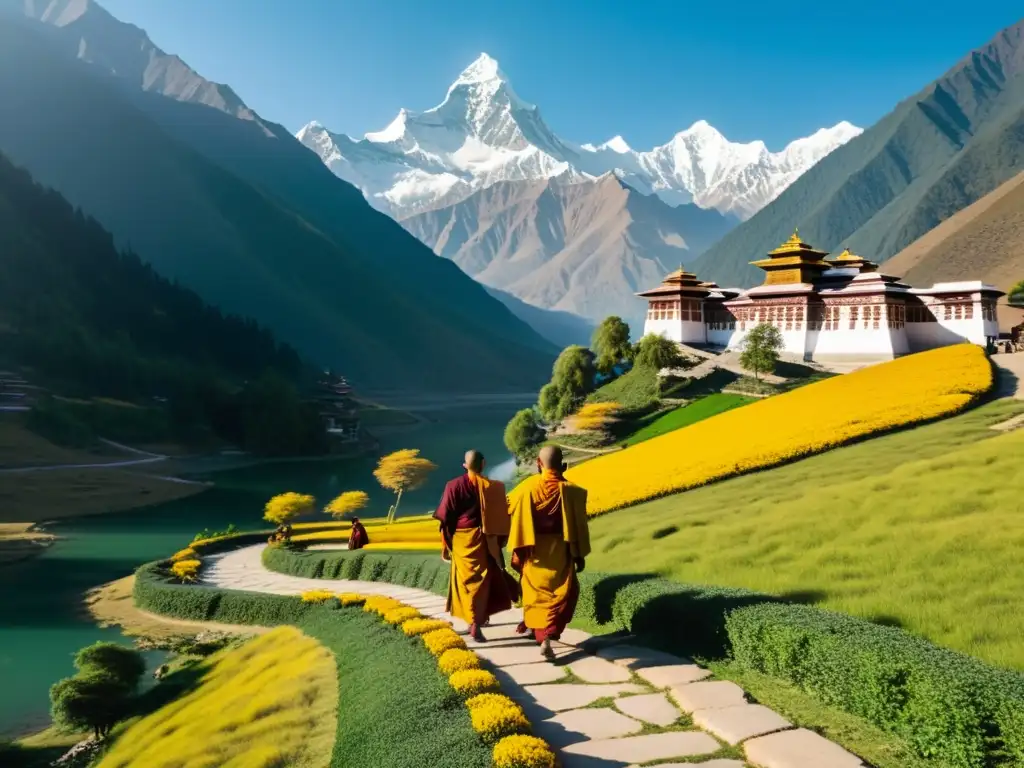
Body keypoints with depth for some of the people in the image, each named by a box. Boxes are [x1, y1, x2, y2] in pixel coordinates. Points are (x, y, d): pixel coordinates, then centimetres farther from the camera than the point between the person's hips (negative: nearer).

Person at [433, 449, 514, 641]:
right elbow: (500, 516, -4)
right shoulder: (492, 487, -4)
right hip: (482, 540, 0)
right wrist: (498, 544, 5)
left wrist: (445, 545, 3)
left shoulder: (454, 486, -5)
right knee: (480, 579, 8)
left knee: (466, 579, 13)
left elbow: (446, 517, -5)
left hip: (460, 540, 1)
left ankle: (474, 618, 22)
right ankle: (476, 623, 3)